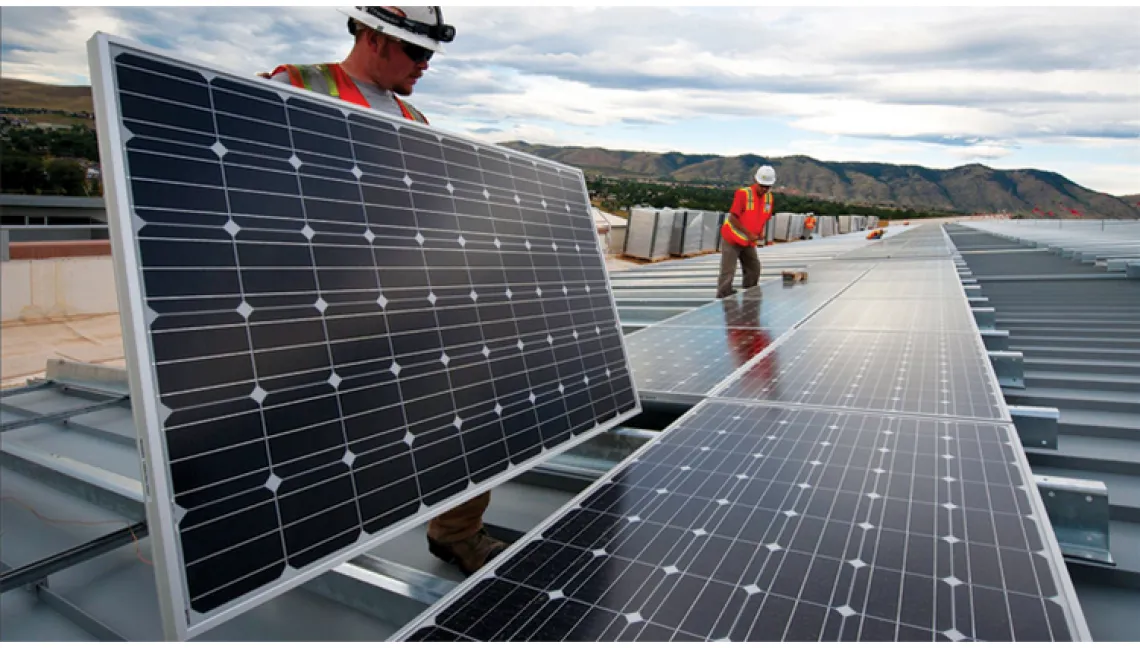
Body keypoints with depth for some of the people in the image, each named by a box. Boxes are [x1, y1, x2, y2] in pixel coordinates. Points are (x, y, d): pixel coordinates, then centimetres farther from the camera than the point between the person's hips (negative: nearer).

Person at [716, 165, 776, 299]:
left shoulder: (769, 197, 2)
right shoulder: (743, 193, -19)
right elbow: (733, 218, -20)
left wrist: (761, 232, -5)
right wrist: (749, 234, -21)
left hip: (749, 242, 7)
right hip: (732, 239, -7)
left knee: (754, 269, 12)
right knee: (728, 272, -9)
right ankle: (722, 300, -5)